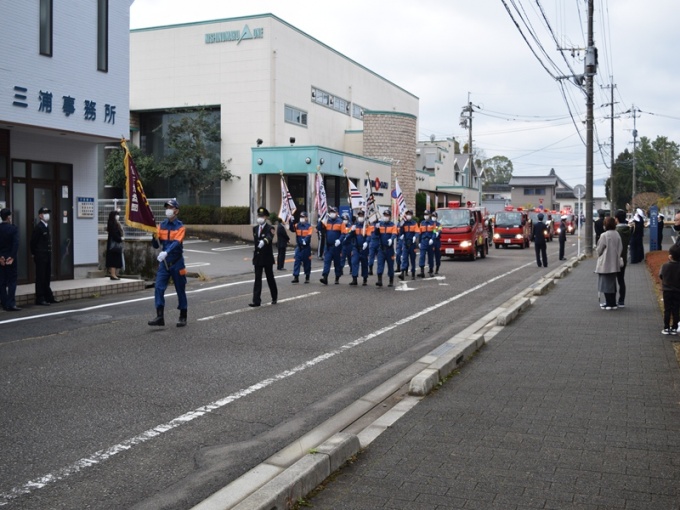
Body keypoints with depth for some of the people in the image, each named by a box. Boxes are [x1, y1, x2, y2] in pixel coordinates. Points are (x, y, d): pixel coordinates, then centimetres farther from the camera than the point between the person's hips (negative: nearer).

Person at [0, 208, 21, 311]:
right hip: (10, 258, -4)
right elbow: (16, 244, -17)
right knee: (12, 282, -2)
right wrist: (12, 257, -14)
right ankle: (11, 304, -9)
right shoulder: (13, 228, -9)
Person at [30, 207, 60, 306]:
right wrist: (34, 254, -7)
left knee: (47, 277, 14)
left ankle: (48, 296, 22)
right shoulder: (38, 227, -12)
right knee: (40, 277, -4)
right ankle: (40, 298, -1)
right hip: (40, 256, -8)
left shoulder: (46, 227, 13)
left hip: (47, 256, 8)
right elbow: (33, 241, -12)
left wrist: (49, 252, 12)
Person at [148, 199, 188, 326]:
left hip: (177, 262, -3)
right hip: (164, 262, 3)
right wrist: (154, 236, -17)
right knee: (159, 288, -9)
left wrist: (166, 252, -39)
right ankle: (160, 317, -9)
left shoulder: (180, 226, -5)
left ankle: (183, 317, 17)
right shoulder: (161, 225, 6)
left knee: (180, 290, 6)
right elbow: (156, 245, 4)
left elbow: (177, 242, -22)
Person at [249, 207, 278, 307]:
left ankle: (274, 297, 28)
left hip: (267, 257, -4)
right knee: (257, 279, 0)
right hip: (258, 257, 5)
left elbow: (269, 238, -33)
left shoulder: (269, 228, -12)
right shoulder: (255, 228, 8)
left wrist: (263, 241, -53)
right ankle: (256, 300, -2)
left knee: (270, 278, 9)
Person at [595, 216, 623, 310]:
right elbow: (620, 248, 6)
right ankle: (613, 303, 17)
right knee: (612, 283, 14)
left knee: (606, 283, 1)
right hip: (614, 263, 6)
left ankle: (609, 303, 1)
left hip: (605, 264, -6)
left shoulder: (604, 235, -16)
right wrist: (616, 255, 16)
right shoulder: (617, 235, 2)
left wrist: (596, 248, 12)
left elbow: (599, 249, -10)